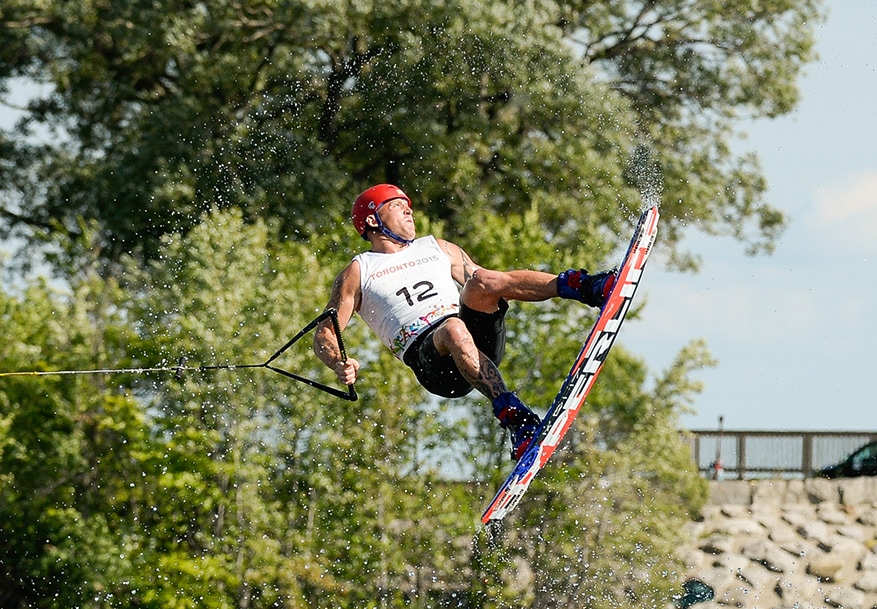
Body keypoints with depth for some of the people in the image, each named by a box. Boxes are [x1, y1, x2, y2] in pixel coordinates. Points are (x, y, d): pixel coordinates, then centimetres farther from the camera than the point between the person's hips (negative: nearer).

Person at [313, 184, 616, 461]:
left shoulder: (437, 248, 27)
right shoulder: (358, 273, 13)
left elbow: (485, 285, 29)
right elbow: (324, 335, 8)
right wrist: (340, 365, -14)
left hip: (481, 339, 4)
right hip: (428, 357, -4)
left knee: (481, 281, -23)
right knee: (453, 329, -37)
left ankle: (586, 287, -37)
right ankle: (514, 417, -53)